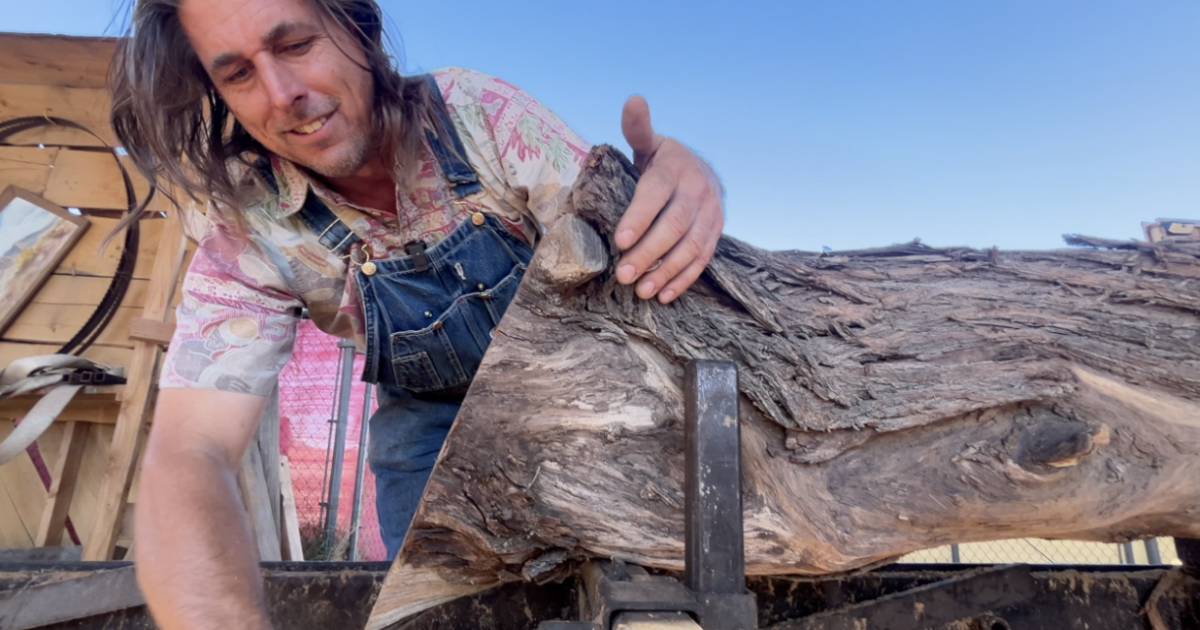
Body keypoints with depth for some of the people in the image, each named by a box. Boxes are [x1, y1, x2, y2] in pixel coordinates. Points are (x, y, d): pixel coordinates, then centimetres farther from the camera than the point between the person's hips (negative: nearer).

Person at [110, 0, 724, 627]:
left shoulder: (478, 113, -23)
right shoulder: (247, 236, -22)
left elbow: (618, 240, -25)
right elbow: (186, 459, -31)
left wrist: (678, 185, -50)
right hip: (432, 422, 1)